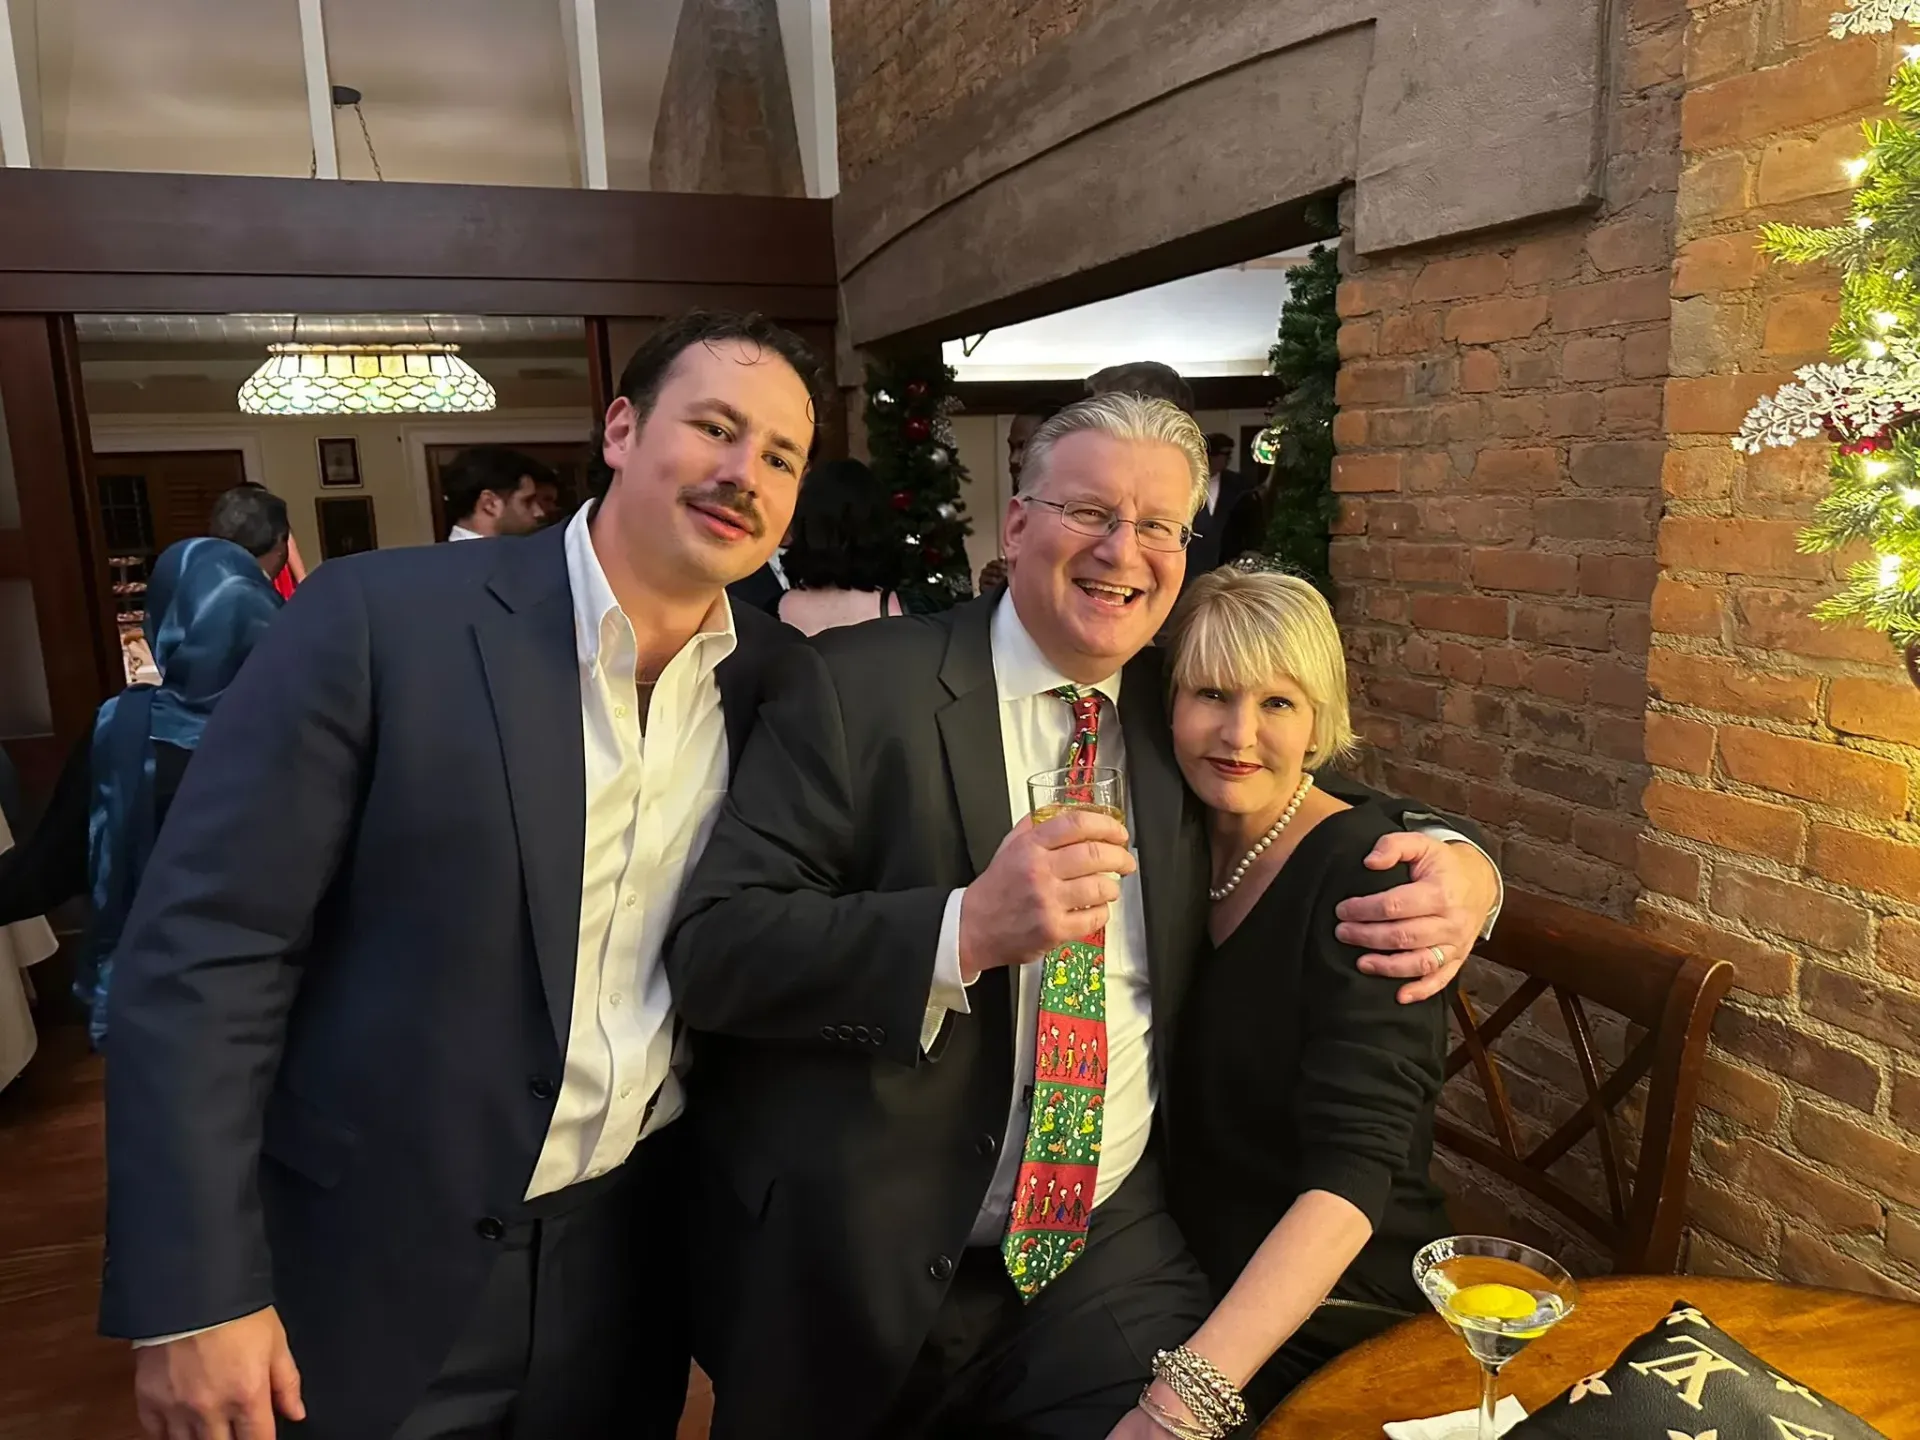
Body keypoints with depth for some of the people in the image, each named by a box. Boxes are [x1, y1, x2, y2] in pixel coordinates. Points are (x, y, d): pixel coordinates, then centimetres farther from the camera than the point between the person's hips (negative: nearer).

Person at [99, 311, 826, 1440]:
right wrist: (195, 1296, -14)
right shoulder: (383, 618, -16)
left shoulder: (778, 677, -4)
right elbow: (203, 948, -14)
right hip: (379, 1270, -3)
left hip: (631, 1257, 3)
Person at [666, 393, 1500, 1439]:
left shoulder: (1180, 709, 4)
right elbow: (710, 950, -15)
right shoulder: (853, 686, -10)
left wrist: (1457, 865, -6)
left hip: (1116, 1259, 3)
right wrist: (966, 929, -30)